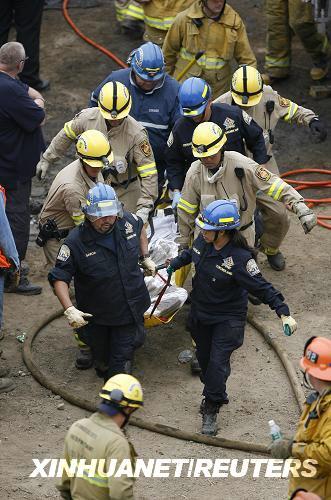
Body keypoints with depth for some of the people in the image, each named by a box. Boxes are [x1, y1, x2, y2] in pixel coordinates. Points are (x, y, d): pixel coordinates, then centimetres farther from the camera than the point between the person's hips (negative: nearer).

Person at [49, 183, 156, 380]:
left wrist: (146, 257, 15)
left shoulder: (128, 222, -11)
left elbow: (141, 227, 16)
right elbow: (59, 278, -20)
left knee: (122, 359, 2)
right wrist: (69, 309, -31)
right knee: (101, 355, 21)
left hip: (130, 309, 2)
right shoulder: (76, 242, -24)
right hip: (96, 314, -2)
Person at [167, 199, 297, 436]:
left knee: (218, 363, -8)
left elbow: (262, 288, -27)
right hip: (200, 314, 6)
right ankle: (215, 395, 40)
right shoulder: (204, 241, -12)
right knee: (204, 358, 17)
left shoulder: (239, 258, -30)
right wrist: (175, 264, 25)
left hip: (227, 319, -6)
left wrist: (284, 313, -34)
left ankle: (211, 410, 11)